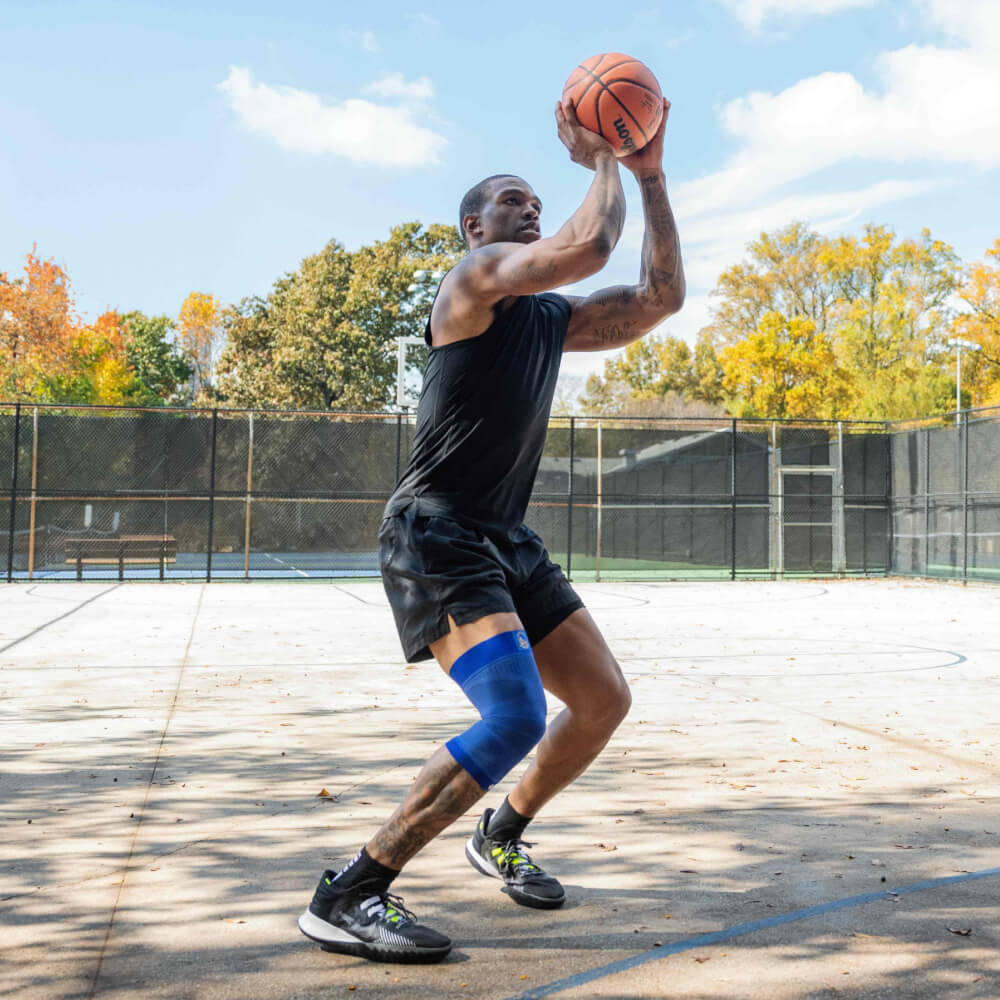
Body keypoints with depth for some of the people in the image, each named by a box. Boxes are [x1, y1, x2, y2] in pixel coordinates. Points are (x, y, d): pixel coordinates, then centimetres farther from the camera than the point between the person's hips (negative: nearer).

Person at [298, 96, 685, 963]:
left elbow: (660, 297, 14)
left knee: (605, 700, 10)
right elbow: (589, 245, -21)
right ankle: (347, 897, -12)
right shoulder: (476, 275, -5)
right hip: (437, 535, -9)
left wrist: (650, 175, 11)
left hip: (507, 539, 9)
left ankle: (501, 839, 31)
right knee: (516, 719, -23)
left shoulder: (550, 316, 18)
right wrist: (601, 161, -3)